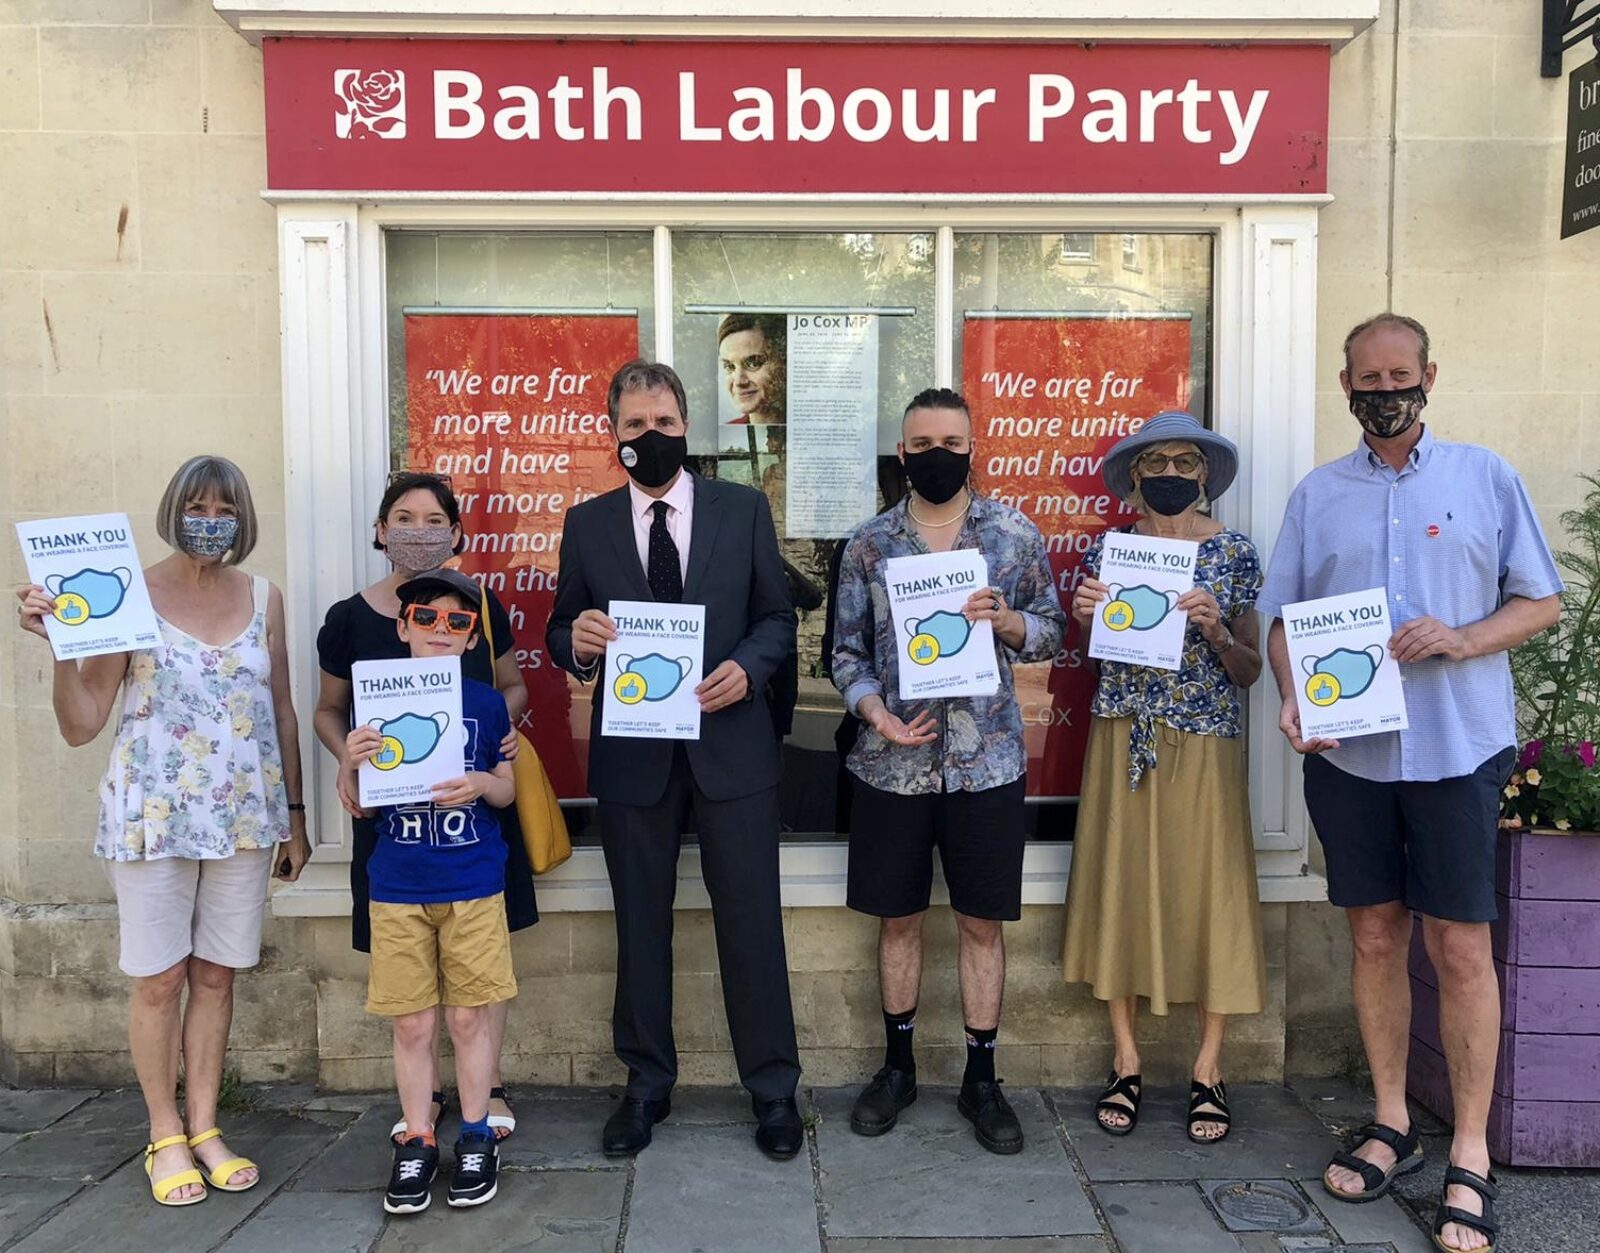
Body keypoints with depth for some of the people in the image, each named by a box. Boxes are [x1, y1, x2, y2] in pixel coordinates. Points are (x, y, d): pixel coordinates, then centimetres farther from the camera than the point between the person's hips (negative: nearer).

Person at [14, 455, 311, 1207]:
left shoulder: (263, 598, 4)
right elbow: (80, 726, -7)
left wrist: (294, 817, 10)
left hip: (243, 818, 3)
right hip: (153, 816, -2)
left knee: (216, 973, 10)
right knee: (159, 978, 6)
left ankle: (204, 1127, 24)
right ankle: (165, 1135, 23)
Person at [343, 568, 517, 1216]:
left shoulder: (485, 703, -1)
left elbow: (507, 788, 7)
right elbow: (359, 802, 4)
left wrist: (482, 784, -15)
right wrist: (352, 764, -17)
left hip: (474, 887, -1)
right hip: (397, 889, 1)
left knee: (469, 1016, 6)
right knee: (411, 1023, 7)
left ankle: (476, 1138, 22)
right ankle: (417, 1144, 22)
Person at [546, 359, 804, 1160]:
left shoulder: (744, 509, 3)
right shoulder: (587, 524, 5)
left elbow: (778, 616, 5)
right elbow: (561, 635, 7)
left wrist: (747, 667, -15)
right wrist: (578, 641, -17)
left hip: (730, 742, -1)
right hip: (631, 753, 1)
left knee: (751, 919, 5)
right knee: (641, 924, 12)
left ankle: (773, 1088, 21)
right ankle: (646, 1085, 29)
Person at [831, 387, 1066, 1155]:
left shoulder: (1015, 534, 2)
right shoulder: (869, 543, 3)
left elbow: (1052, 631, 6)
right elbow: (848, 648, 5)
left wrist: (1003, 619, -15)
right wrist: (875, 711, -13)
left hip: (986, 761, -1)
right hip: (892, 762, 1)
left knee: (982, 921, 7)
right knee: (897, 918, 12)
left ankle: (981, 1078, 22)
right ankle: (898, 1065, 29)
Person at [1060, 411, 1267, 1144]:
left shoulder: (1235, 554, 2)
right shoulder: (1107, 550, 6)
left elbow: (1249, 671, 2)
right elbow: (1088, 654, 10)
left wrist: (1214, 629, -16)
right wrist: (1084, 617, -9)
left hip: (1205, 744, -1)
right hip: (1124, 739, 1)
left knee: (1208, 888, 1)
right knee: (1120, 884, 4)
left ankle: (1207, 1070, 16)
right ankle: (1126, 1063, 17)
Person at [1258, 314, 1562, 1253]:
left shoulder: (1485, 477, 5)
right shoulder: (1317, 495, 11)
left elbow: (1541, 602, 6)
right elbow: (1283, 618, 10)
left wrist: (1460, 639, -13)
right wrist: (1293, 700, -8)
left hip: (1458, 745, -2)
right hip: (1347, 749, 2)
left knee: (1460, 946, 0)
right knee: (1375, 937, 10)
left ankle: (1471, 1161, 11)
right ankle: (1392, 1125, 24)